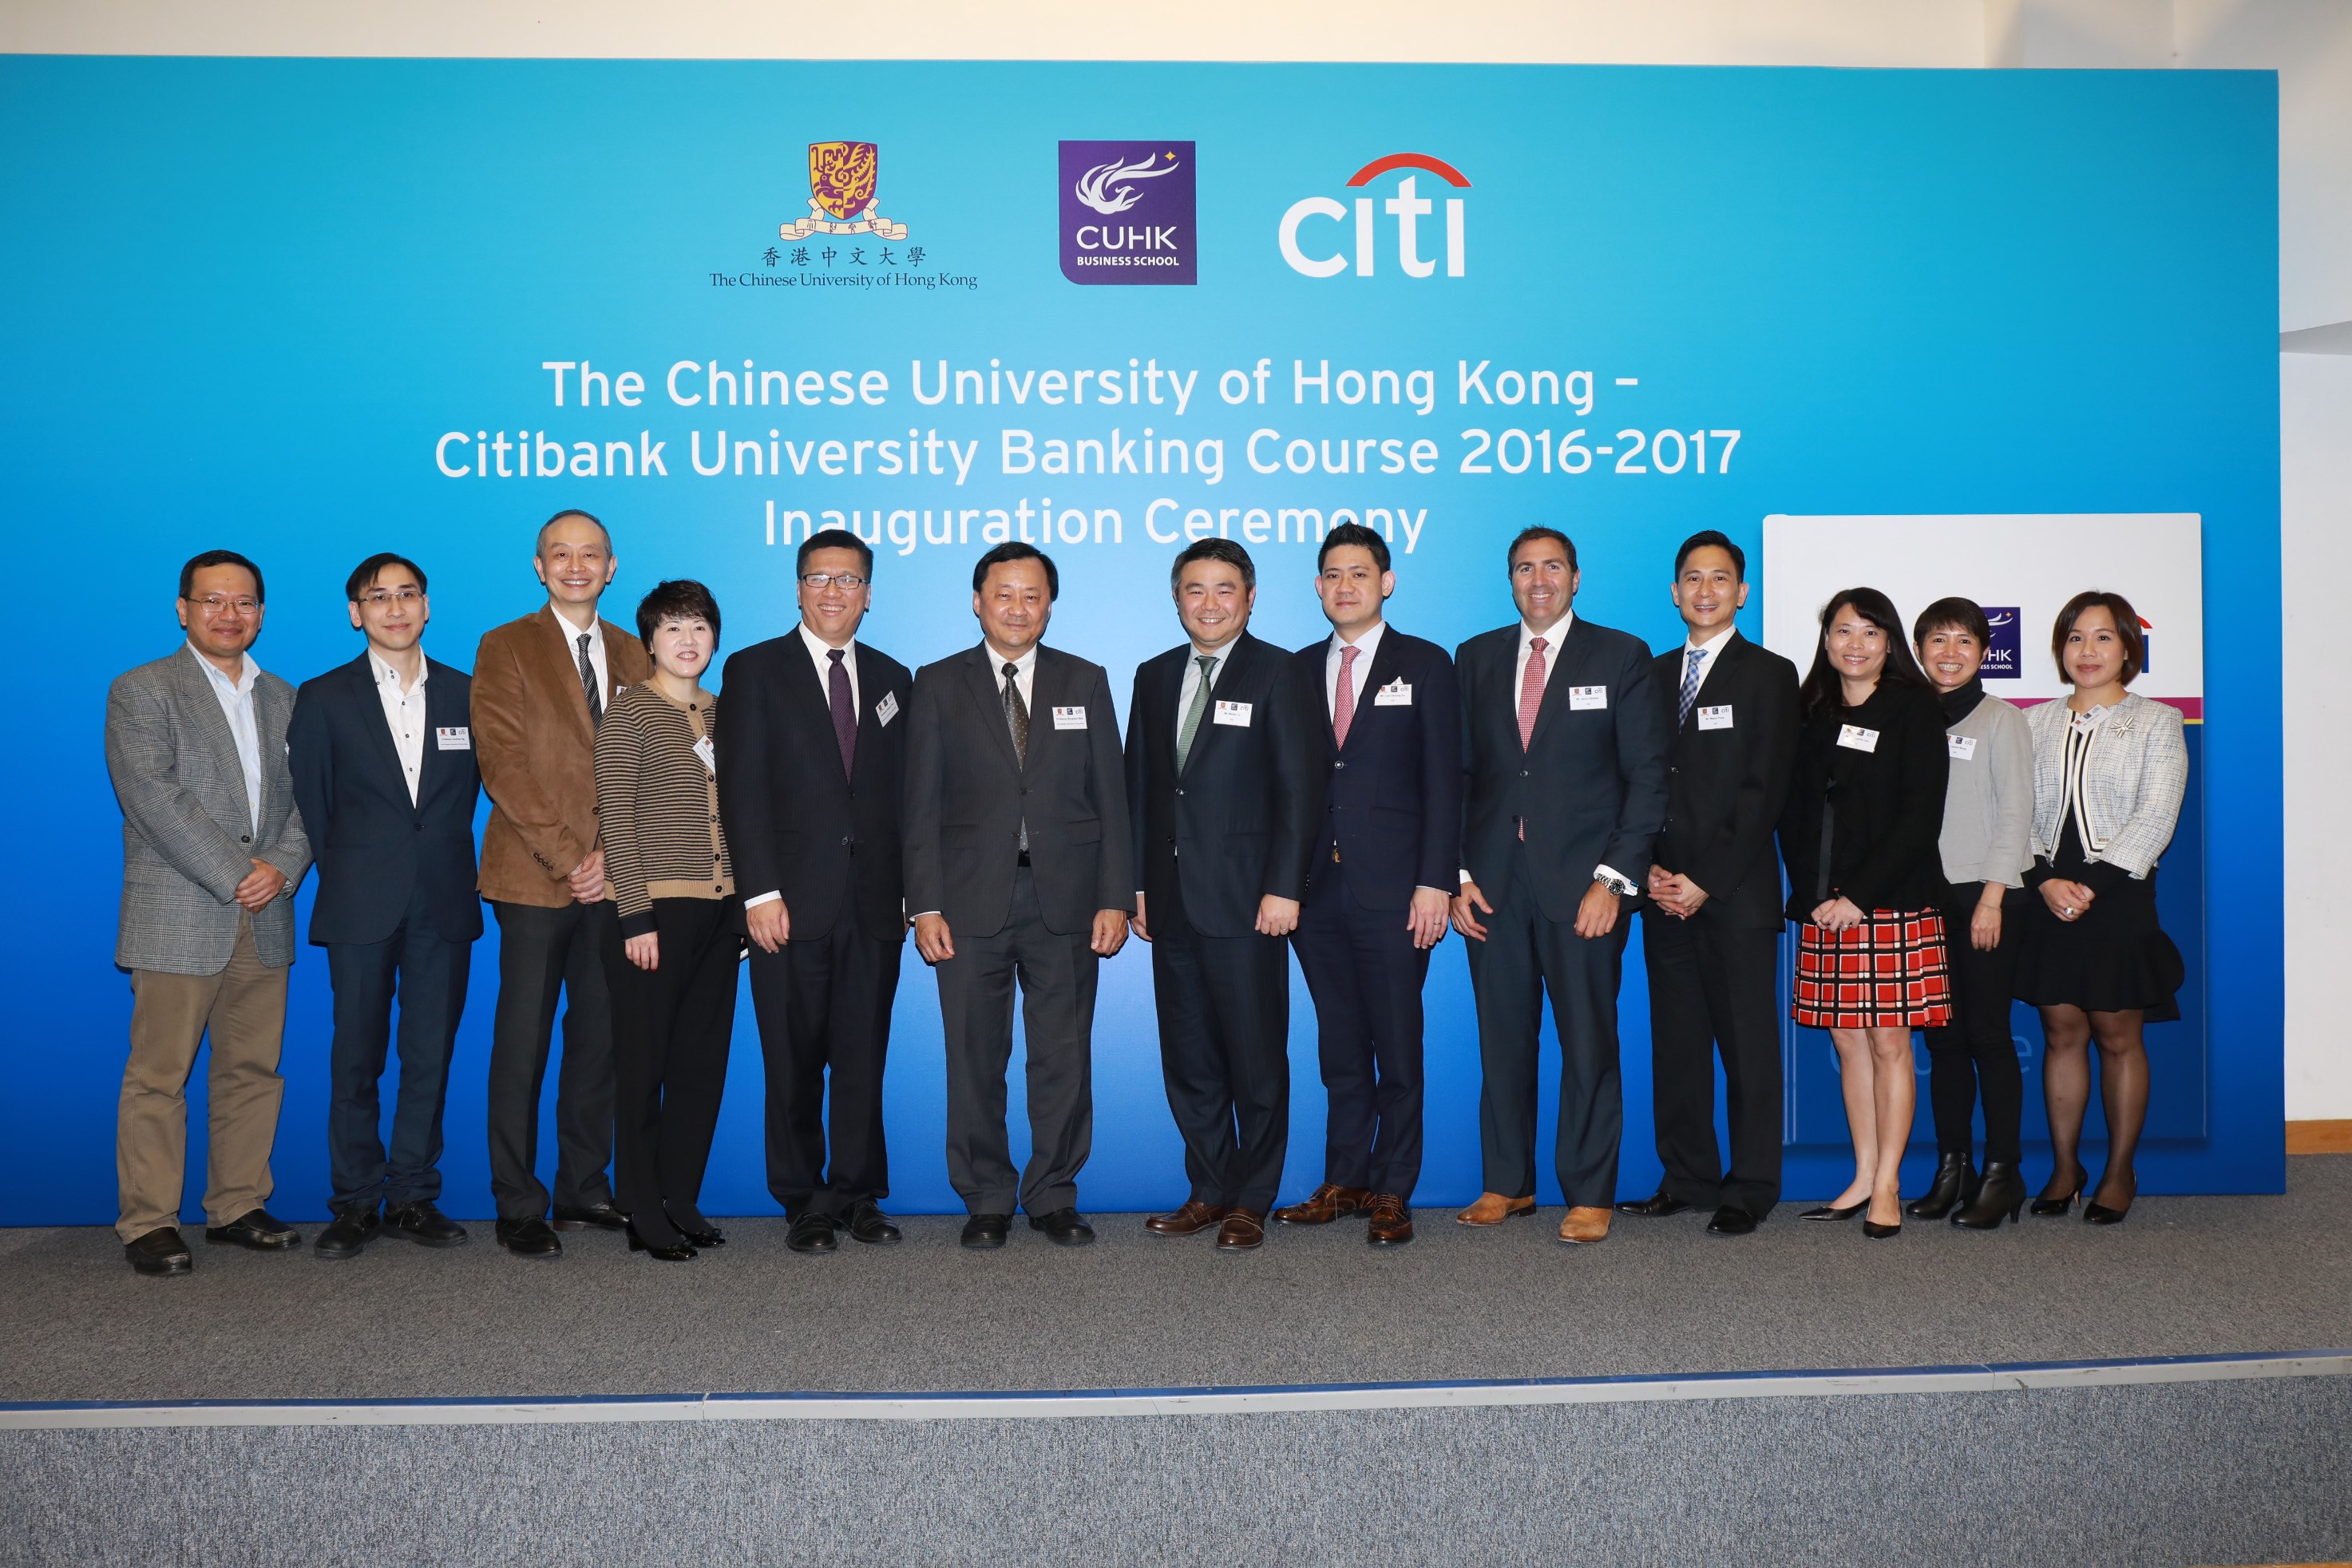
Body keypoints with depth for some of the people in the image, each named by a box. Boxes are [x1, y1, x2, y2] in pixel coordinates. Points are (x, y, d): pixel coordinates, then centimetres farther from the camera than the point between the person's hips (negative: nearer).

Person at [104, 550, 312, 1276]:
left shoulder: (283, 698, 16)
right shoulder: (141, 691, 0)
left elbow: (307, 798, 11)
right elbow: (155, 796, -11)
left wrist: (283, 866, -8)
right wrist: (234, 876, -15)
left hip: (264, 920, 5)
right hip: (177, 920, -5)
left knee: (253, 1071, 8)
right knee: (158, 1075, -1)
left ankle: (237, 1208, 19)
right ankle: (148, 1223, 8)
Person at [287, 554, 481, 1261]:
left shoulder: (467, 695, 8)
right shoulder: (324, 698, 4)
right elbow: (311, 801, 7)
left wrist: (446, 856, 7)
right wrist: (346, 873, 7)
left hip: (445, 903, 2)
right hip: (361, 906, -1)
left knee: (431, 1056, 5)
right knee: (356, 1057, 2)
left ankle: (413, 1197, 15)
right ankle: (355, 1204, 12)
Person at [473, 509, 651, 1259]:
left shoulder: (632, 656, 14)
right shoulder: (505, 648, 2)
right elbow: (503, 763, -7)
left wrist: (615, 854, -5)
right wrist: (567, 858, -12)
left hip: (612, 878, 4)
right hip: (535, 878, -4)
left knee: (599, 1037, 8)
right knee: (522, 1042, -1)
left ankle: (586, 1190, 18)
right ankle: (518, 1208, 6)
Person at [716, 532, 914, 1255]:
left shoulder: (893, 679, 14)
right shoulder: (755, 671, 3)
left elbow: (903, 795, 13)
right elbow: (742, 790, -4)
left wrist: (907, 891, 5)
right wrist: (761, 894, -11)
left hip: (874, 904, 3)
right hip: (793, 902, -3)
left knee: (864, 1058, 6)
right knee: (795, 1063, 4)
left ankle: (859, 1196, 16)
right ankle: (803, 1204, 15)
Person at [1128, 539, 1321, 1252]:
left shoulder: (1277, 672, -2)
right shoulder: (1155, 676, 14)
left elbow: (1296, 788, -7)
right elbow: (1139, 787, 15)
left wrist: (1284, 888, -13)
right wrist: (1139, 885, 9)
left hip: (1245, 898, -5)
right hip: (1171, 898, 5)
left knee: (1256, 1058, 2)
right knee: (1188, 1059, 10)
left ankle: (1251, 1201, 13)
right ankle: (1209, 1190, 22)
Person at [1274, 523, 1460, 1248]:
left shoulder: (1424, 665, 3)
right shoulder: (1298, 669, 13)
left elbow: (1443, 781, -2)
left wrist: (1434, 882, -10)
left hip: (1393, 889, -3)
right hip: (1318, 887, 3)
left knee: (1397, 1046, 1)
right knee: (1339, 1047, 10)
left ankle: (1392, 1193, 11)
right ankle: (1344, 1182, 20)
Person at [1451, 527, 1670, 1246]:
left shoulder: (1621, 657, 4)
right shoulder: (1476, 658, 13)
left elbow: (1647, 776, 0)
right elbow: (1458, 774, 12)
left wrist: (1614, 878, -9)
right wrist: (1457, 874, 2)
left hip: (1581, 881, -3)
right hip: (1493, 882, 3)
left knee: (1589, 1042, 0)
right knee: (1502, 1039, 7)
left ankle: (1590, 1195, 11)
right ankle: (1507, 1184, 19)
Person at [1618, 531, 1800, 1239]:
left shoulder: (1769, 675, 1)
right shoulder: (1654, 674, 15)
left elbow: (1765, 790, -7)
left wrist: (1707, 880, -12)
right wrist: (1648, 869, -2)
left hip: (1736, 891, -4)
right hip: (1665, 890, 4)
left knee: (1748, 1043, 0)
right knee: (1676, 1040, 7)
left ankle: (1749, 1189, 8)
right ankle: (1686, 1178, 16)